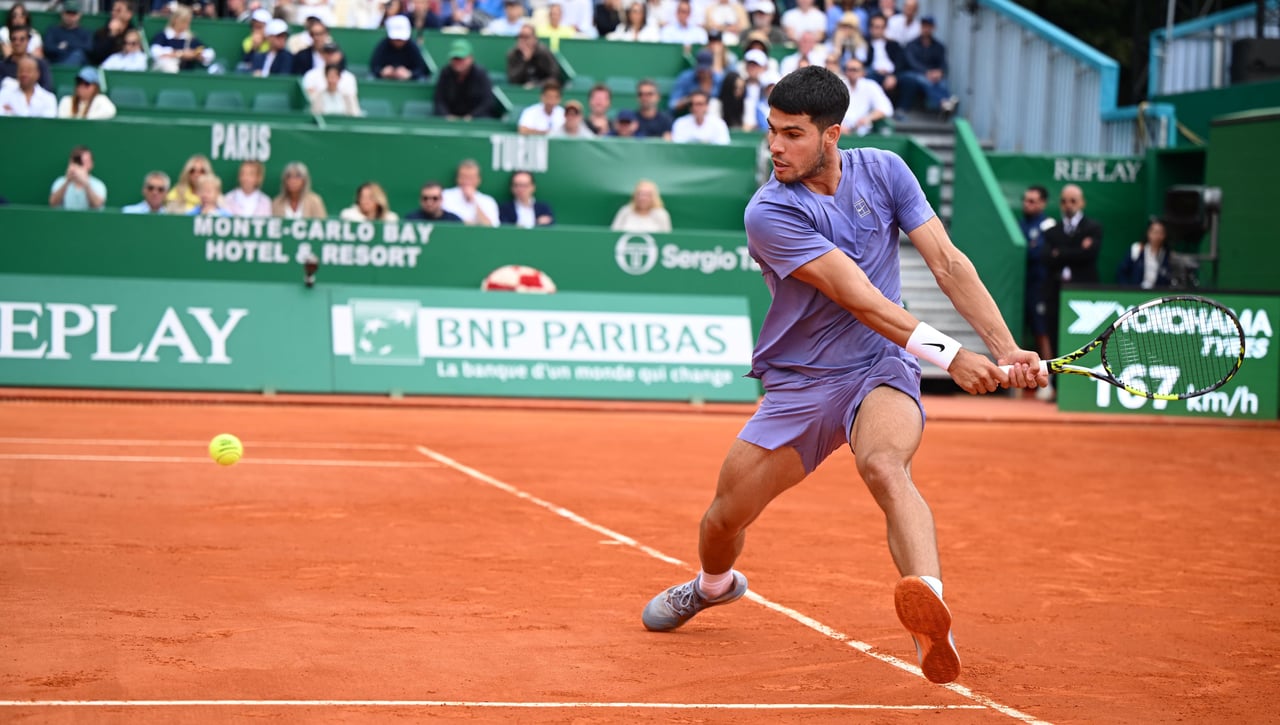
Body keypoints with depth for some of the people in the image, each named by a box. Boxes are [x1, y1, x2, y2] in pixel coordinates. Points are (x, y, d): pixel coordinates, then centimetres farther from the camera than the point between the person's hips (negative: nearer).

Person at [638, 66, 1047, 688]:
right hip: (799, 385, 1)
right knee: (727, 513, 7)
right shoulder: (769, 213, -16)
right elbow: (858, 297, -24)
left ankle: (931, 619, -58)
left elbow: (948, 263, -2)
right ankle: (713, 585, 46)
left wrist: (1007, 350, -12)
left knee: (884, 464, -34)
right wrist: (949, 355, -31)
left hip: (882, 369, -1)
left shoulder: (882, 171, -3)